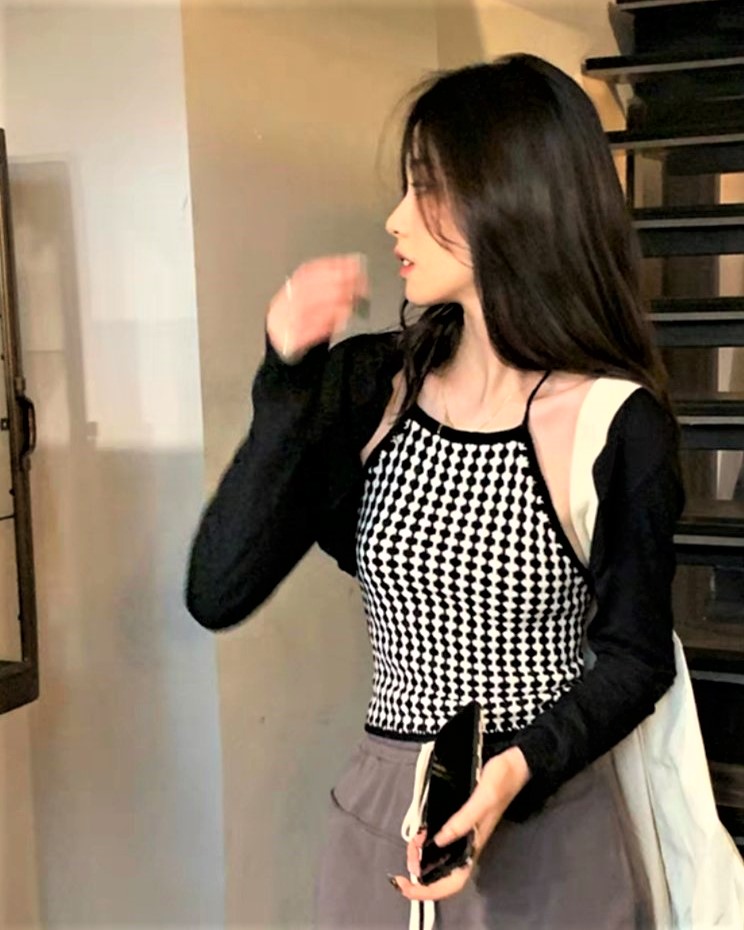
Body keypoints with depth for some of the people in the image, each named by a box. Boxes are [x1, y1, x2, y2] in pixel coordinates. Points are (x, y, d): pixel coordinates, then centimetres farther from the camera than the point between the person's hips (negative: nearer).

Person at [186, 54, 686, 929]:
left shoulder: (615, 422, -14)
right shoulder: (367, 383, -6)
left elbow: (634, 653, -4)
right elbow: (217, 594, -11)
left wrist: (519, 768, -20)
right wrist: (289, 382, -18)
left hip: (548, 831, -2)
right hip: (381, 821, 3)